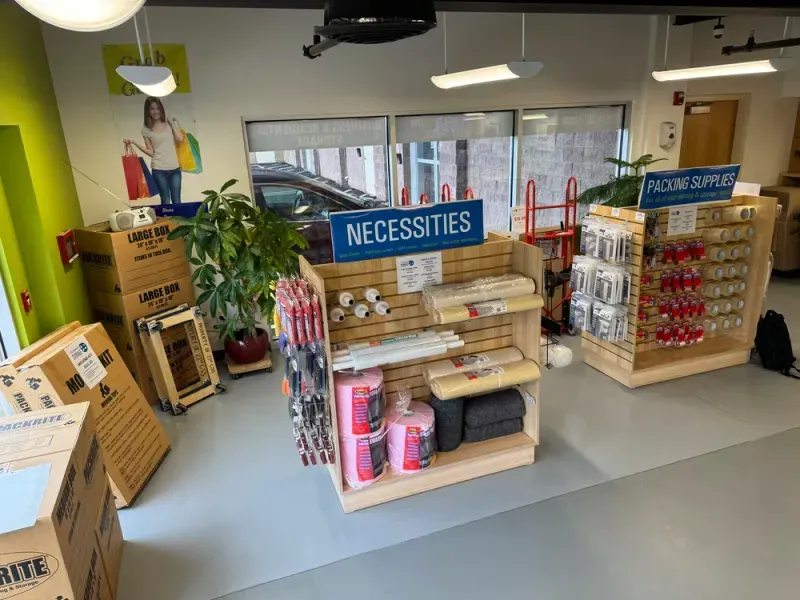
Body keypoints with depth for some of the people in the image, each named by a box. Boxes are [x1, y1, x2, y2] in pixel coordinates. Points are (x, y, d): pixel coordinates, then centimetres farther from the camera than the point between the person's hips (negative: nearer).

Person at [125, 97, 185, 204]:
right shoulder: (146, 130, 4)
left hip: (175, 168, 1)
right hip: (158, 170, -1)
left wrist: (172, 123, 0)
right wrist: (134, 143, -8)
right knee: (165, 201, 0)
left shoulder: (170, 123, 8)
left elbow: (180, 139, -8)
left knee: (176, 201, 3)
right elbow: (151, 152, 2)